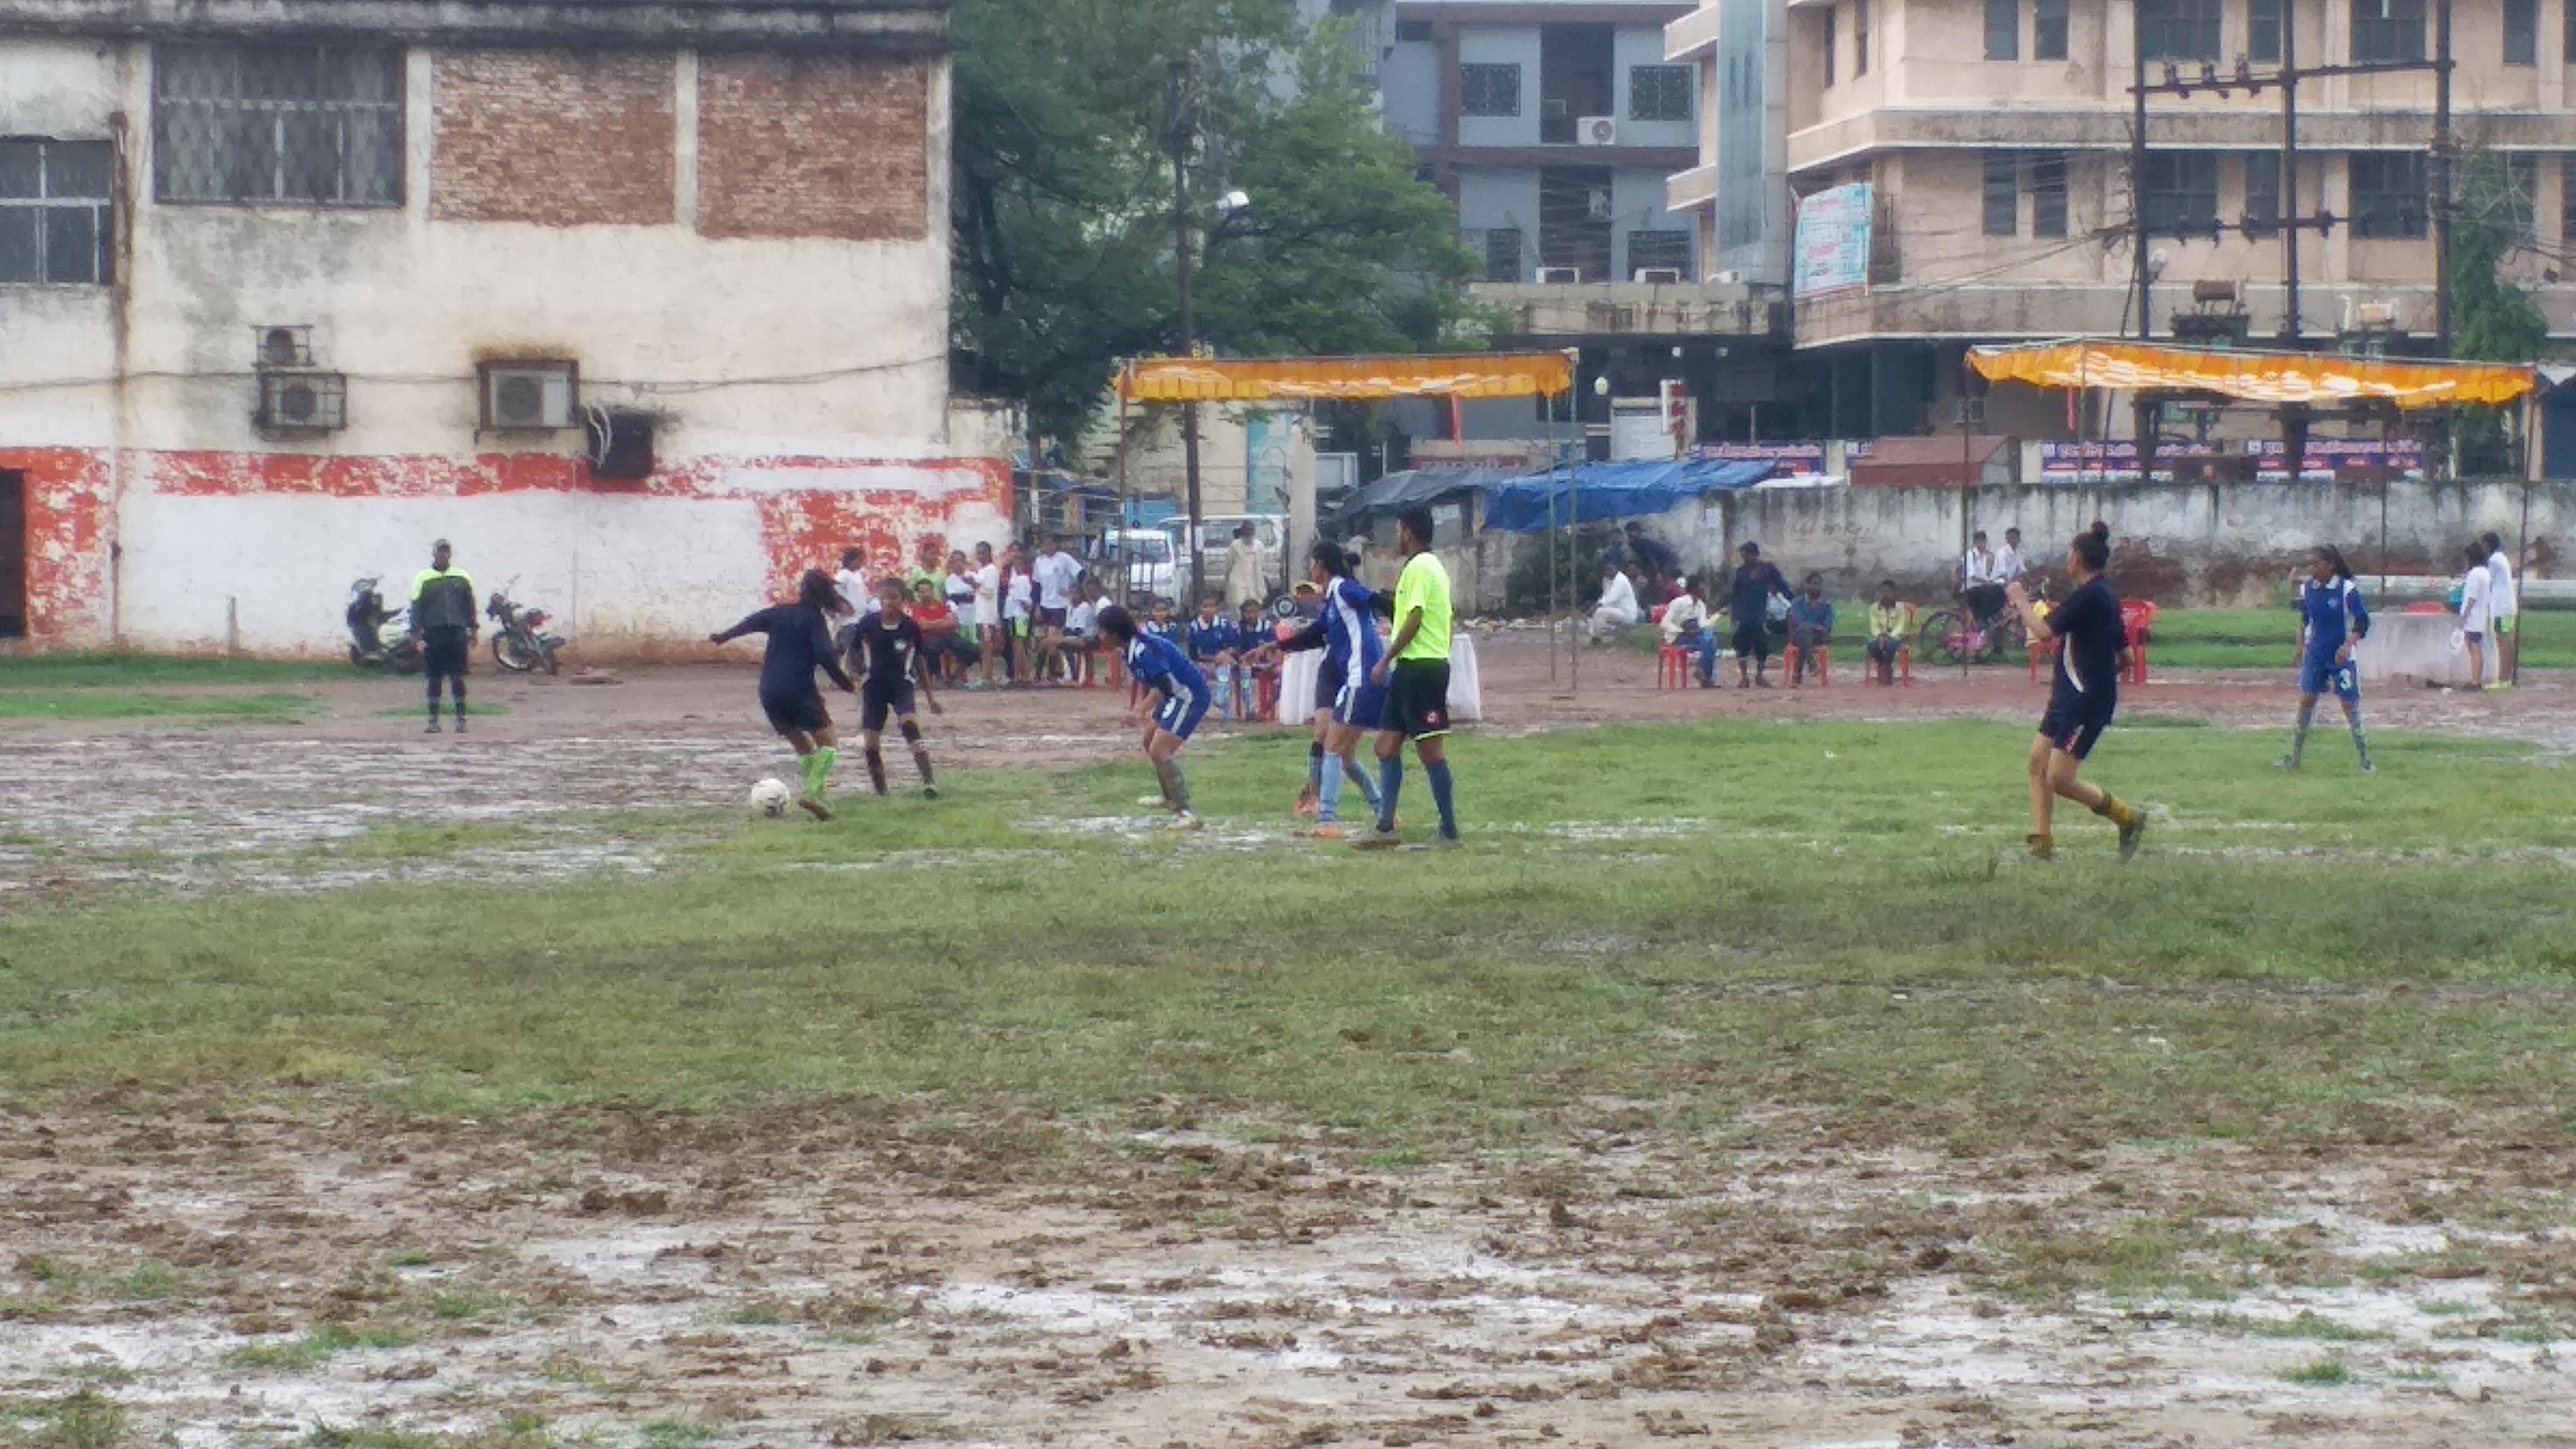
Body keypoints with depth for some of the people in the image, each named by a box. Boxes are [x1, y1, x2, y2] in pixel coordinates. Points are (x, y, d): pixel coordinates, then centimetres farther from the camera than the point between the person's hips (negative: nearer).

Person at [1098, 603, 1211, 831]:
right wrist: (1138, 706, 4)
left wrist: (1140, 713, -32)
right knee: (1150, 742, 27)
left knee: (1160, 752, -20)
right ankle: (1170, 798, 46)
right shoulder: (1129, 649, 7)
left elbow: (1162, 687, -30)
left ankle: (1187, 813, -25)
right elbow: (1144, 680, 19)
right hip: (1177, 695, 11)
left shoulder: (1142, 650, -24)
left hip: (1191, 696, -11)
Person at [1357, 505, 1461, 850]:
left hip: (1422, 667, -10)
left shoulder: (1420, 567, -13)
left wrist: (1386, 661, -14)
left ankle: (1450, 832, -5)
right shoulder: (1429, 566, 19)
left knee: (1431, 750, -8)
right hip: (1411, 668, 10)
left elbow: (1414, 620, -19)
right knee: (1387, 744, 10)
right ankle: (1385, 828, 10)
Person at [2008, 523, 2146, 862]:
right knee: (2038, 761, 7)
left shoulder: (2088, 596, -16)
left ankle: (2129, 818, 2)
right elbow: (2125, 658, 19)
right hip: (2069, 697, 10)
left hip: (2087, 702, -10)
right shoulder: (2104, 596, 14)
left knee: (2060, 779, -10)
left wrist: (2021, 602, -7)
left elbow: (2045, 632, -21)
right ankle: (2041, 844, 6)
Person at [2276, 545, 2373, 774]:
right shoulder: (2307, 588, 1)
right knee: (2306, 700, 1)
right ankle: (2294, 757, 7)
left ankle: (2365, 759, 6)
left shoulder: (2347, 589, -14)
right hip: (2315, 654, 4)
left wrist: (2348, 645, -23)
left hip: (2341, 657, -4)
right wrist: (2301, 647, 16)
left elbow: (2363, 622, -11)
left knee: (2349, 704, -3)